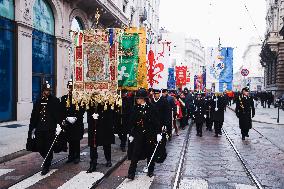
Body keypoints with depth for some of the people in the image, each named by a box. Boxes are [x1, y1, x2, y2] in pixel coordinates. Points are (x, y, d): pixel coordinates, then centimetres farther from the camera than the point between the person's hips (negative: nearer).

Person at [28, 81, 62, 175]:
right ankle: (48, 160, 33)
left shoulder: (55, 101, 0)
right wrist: (32, 128, 11)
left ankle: (46, 166, 12)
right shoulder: (38, 101, 11)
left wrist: (58, 125, -14)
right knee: (40, 147, 7)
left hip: (50, 129, -4)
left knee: (48, 148, 0)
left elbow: (59, 114, -4)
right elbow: (34, 115, 13)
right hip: (39, 128, 4)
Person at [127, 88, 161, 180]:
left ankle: (150, 170, 28)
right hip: (138, 134, 2)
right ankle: (131, 173, 2)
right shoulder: (136, 108, 1)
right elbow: (132, 122, 5)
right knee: (135, 153, -3)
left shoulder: (151, 108, -7)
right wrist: (131, 134, 4)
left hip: (150, 134, -2)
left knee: (150, 153, 10)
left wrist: (158, 133, -9)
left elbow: (156, 121, -5)